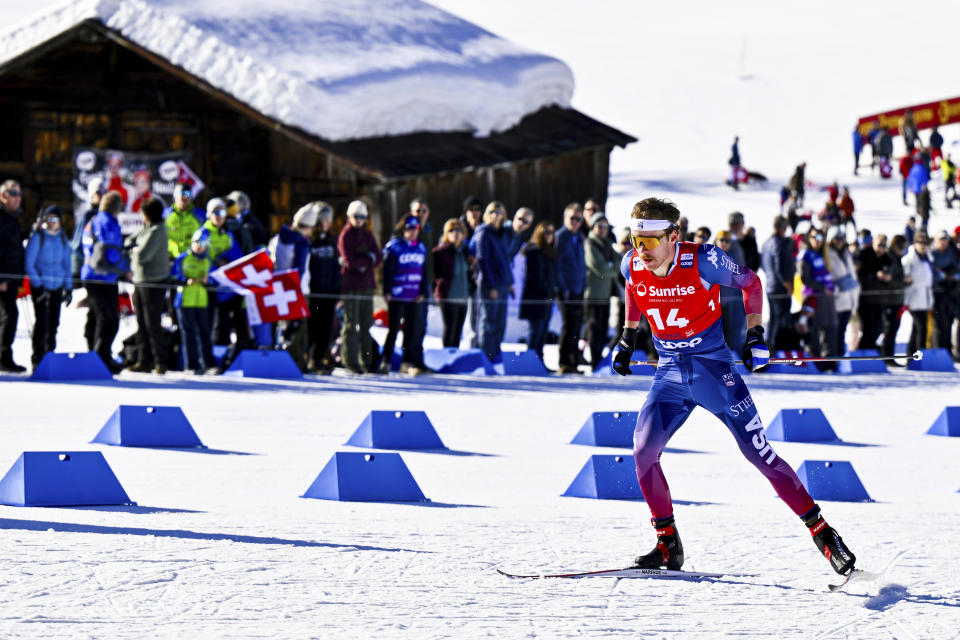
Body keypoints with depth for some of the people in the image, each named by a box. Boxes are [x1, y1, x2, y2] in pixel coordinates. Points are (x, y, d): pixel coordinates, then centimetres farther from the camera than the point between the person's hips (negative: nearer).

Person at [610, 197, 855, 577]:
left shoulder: (702, 261, -19)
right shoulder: (632, 266, -7)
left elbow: (750, 282, -2)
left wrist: (755, 336, -4)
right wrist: (627, 338, 20)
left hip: (714, 368, -4)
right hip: (670, 373, 4)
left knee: (758, 452, -6)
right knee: (644, 451, -13)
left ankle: (822, 532, 3)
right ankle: (668, 546, 1)